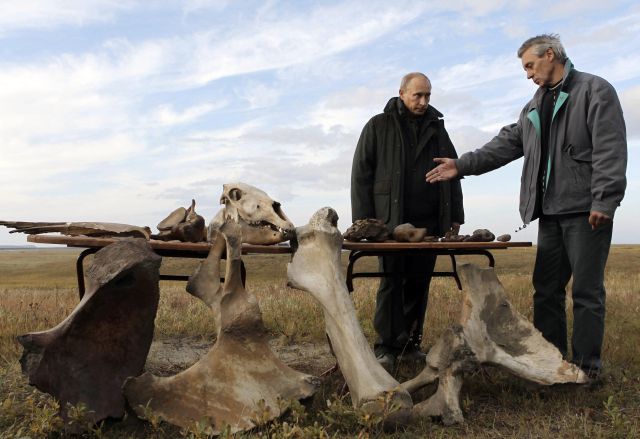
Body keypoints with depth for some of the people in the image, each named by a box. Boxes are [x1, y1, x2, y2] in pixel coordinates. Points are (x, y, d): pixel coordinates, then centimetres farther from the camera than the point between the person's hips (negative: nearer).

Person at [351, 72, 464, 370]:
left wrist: (455, 215, 11)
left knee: (419, 284, 6)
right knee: (392, 282, -3)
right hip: (391, 221, -3)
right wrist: (362, 221, -7)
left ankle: (410, 344, 17)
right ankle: (386, 348, 5)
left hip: (428, 223, 4)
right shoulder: (379, 126, 5)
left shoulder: (437, 128, 16)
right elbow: (361, 174, 1)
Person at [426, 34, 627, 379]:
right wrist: (462, 165, 4)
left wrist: (604, 201, -19)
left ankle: (587, 367, 9)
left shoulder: (595, 91, -2)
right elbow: (507, 144, 14)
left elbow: (610, 150, -11)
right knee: (546, 290, 8)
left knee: (586, 292, -1)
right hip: (550, 212, 7)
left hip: (585, 210, -7)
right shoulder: (535, 106, 20)